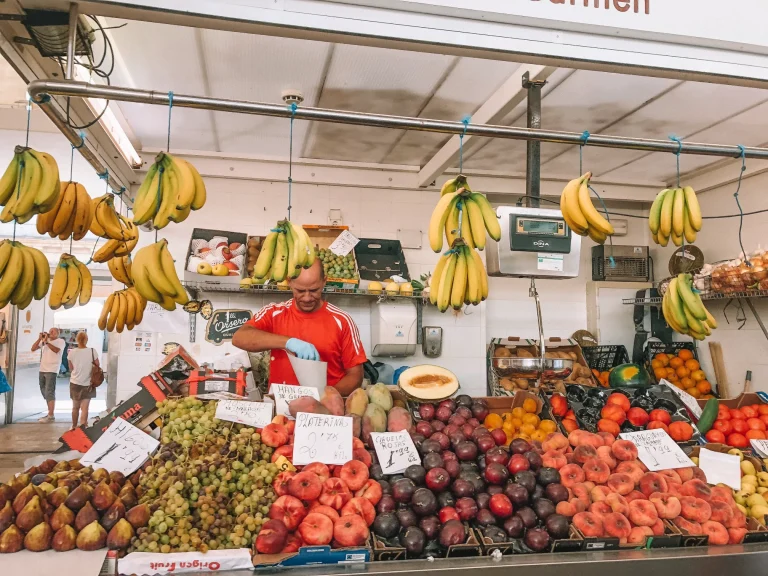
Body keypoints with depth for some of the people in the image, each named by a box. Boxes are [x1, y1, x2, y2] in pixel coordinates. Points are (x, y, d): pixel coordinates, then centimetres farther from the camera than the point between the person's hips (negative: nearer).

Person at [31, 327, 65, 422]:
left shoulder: (60, 341, -3)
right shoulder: (44, 340, 13)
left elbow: (56, 350, -21)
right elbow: (33, 349, 8)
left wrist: (46, 341, -20)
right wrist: (40, 339, -3)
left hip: (52, 370, -7)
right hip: (42, 369, 7)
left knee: (49, 392, -10)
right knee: (44, 392, 12)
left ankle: (51, 416, -8)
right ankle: (49, 413, 21)